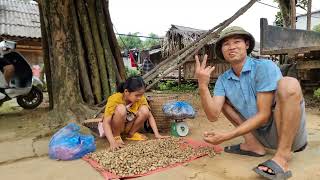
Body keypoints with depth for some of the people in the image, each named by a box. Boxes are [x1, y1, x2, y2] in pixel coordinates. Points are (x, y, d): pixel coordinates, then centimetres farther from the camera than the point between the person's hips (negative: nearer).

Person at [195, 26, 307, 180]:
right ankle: (253, 145, 4)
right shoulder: (223, 80, -2)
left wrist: (226, 136, -26)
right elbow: (213, 115, -13)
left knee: (288, 84, -30)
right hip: (261, 134, 6)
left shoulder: (265, 67, -18)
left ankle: (282, 157, -23)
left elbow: (263, 115, -22)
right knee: (222, 99, 6)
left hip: (288, 133, -5)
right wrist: (203, 85, -27)